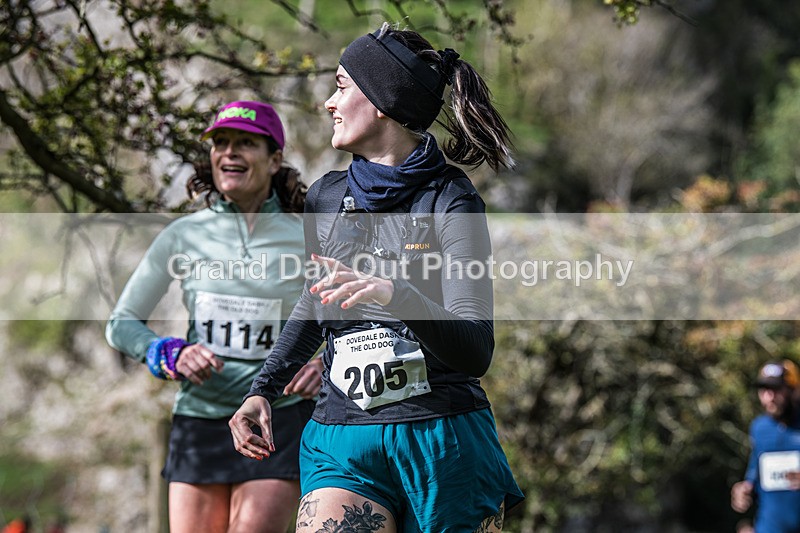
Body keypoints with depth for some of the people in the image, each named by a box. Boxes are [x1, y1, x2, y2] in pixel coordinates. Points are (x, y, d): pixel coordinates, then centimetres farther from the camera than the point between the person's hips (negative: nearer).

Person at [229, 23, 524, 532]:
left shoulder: (450, 200, -7)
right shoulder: (326, 197, 10)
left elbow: (476, 353, -17)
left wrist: (396, 295, -34)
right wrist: (263, 389, 16)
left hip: (444, 441, -3)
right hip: (341, 445, 4)